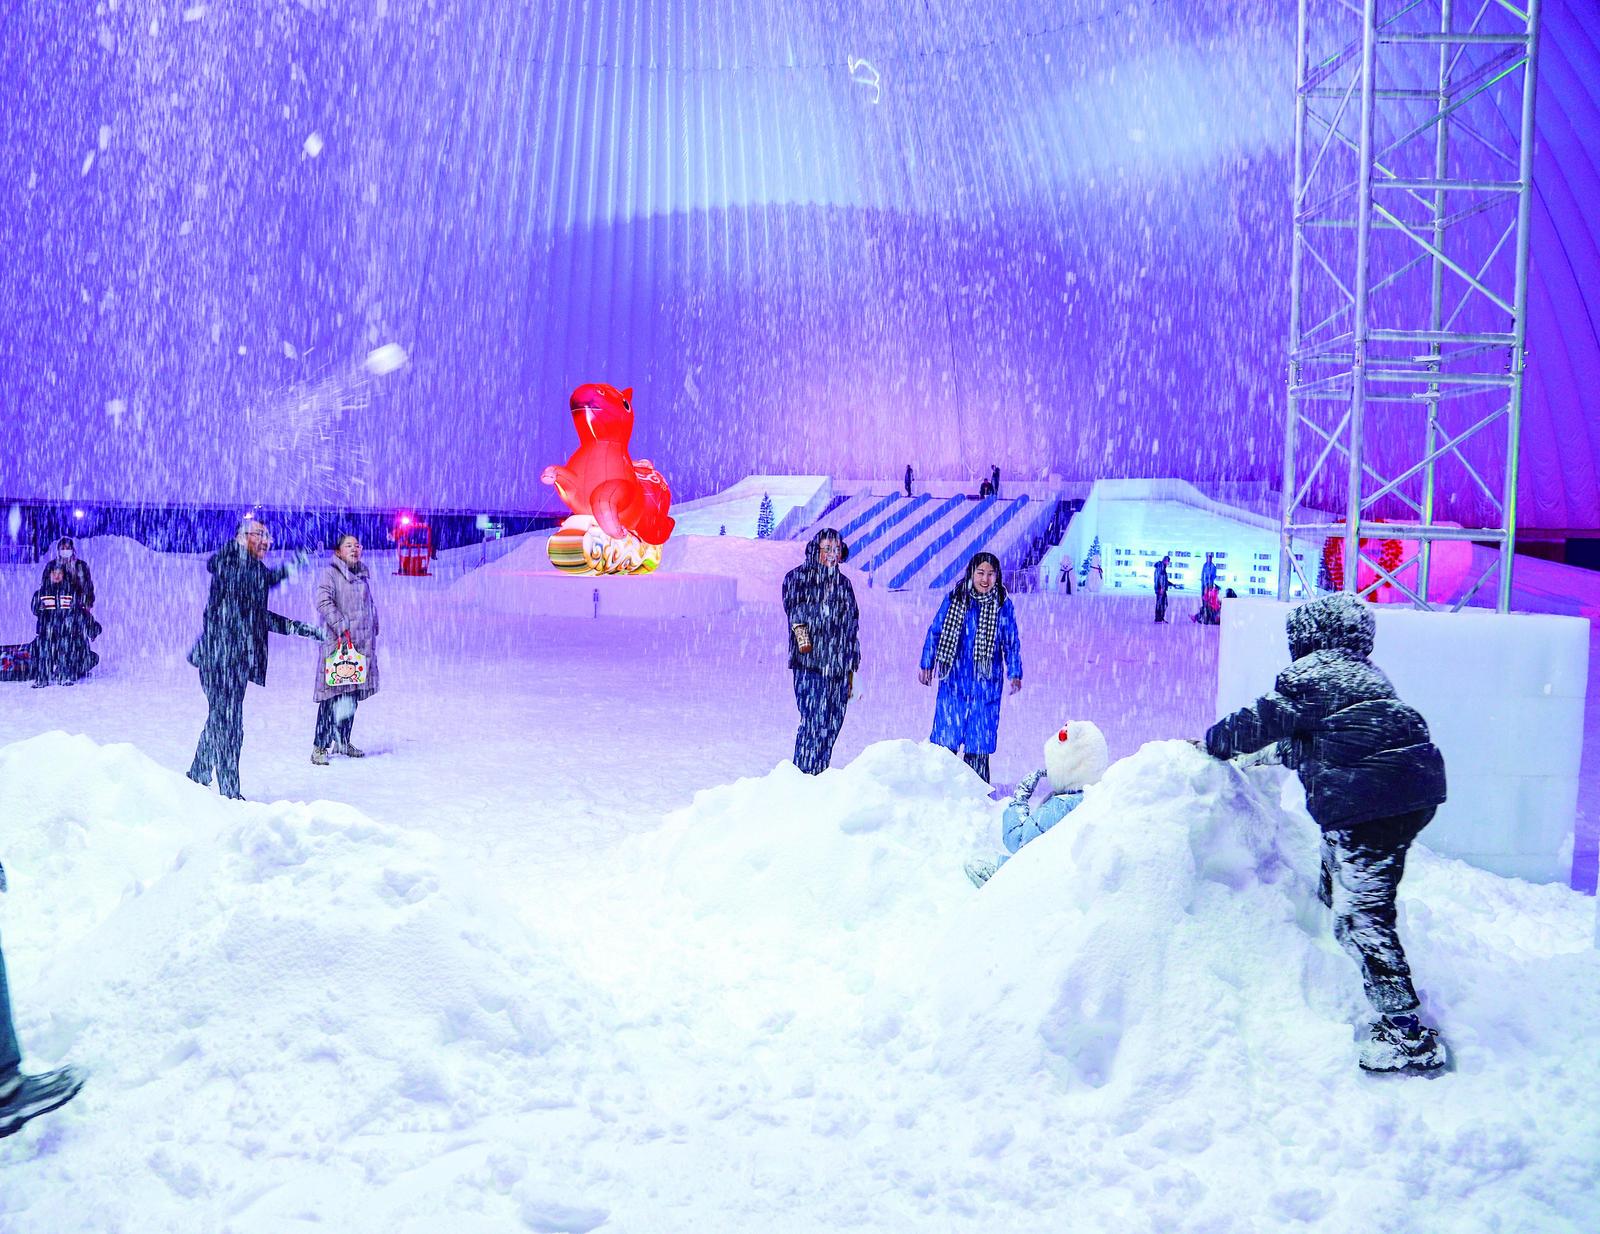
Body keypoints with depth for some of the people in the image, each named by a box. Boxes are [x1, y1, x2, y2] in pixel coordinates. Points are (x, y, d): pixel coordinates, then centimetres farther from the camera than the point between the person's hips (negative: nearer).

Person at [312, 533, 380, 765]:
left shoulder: (364, 573, 18)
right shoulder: (330, 573, -4)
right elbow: (323, 602, -16)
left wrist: (373, 629, 22)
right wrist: (341, 626, -24)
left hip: (362, 642, 7)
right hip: (337, 642, -7)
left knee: (352, 695, 11)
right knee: (334, 695, -11)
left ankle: (342, 742, 22)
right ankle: (320, 746, -7)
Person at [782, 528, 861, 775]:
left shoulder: (843, 584, 19)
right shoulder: (798, 577, 5)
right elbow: (794, 606, -12)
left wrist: (852, 671, 19)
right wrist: (801, 632, -32)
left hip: (838, 667, 5)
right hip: (809, 663, -5)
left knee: (831, 726, 3)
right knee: (814, 720, -13)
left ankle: (818, 777, 9)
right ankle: (802, 773, -8)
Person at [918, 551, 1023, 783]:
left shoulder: (1003, 605, 2)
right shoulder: (953, 600, 1)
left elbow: (1011, 642, 9)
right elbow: (935, 632, 9)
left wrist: (1015, 674, 5)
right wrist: (926, 665, 9)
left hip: (987, 683, 0)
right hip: (954, 679, 0)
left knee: (980, 738, 2)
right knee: (946, 733, 0)